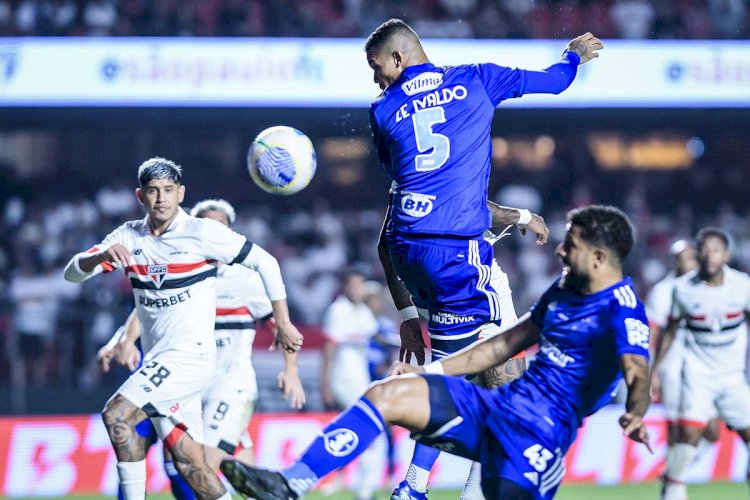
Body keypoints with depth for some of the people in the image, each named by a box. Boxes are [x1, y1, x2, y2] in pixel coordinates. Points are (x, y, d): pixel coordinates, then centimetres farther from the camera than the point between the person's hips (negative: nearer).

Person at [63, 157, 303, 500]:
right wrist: (103, 255, -23)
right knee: (188, 462, 6)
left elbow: (265, 262, -1)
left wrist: (283, 324, 0)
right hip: (157, 361, 6)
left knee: (116, 413, -22)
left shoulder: (201, 233, -8)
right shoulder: (128, 237, 6)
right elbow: (72, 273, -1)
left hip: (191, 354, -6)